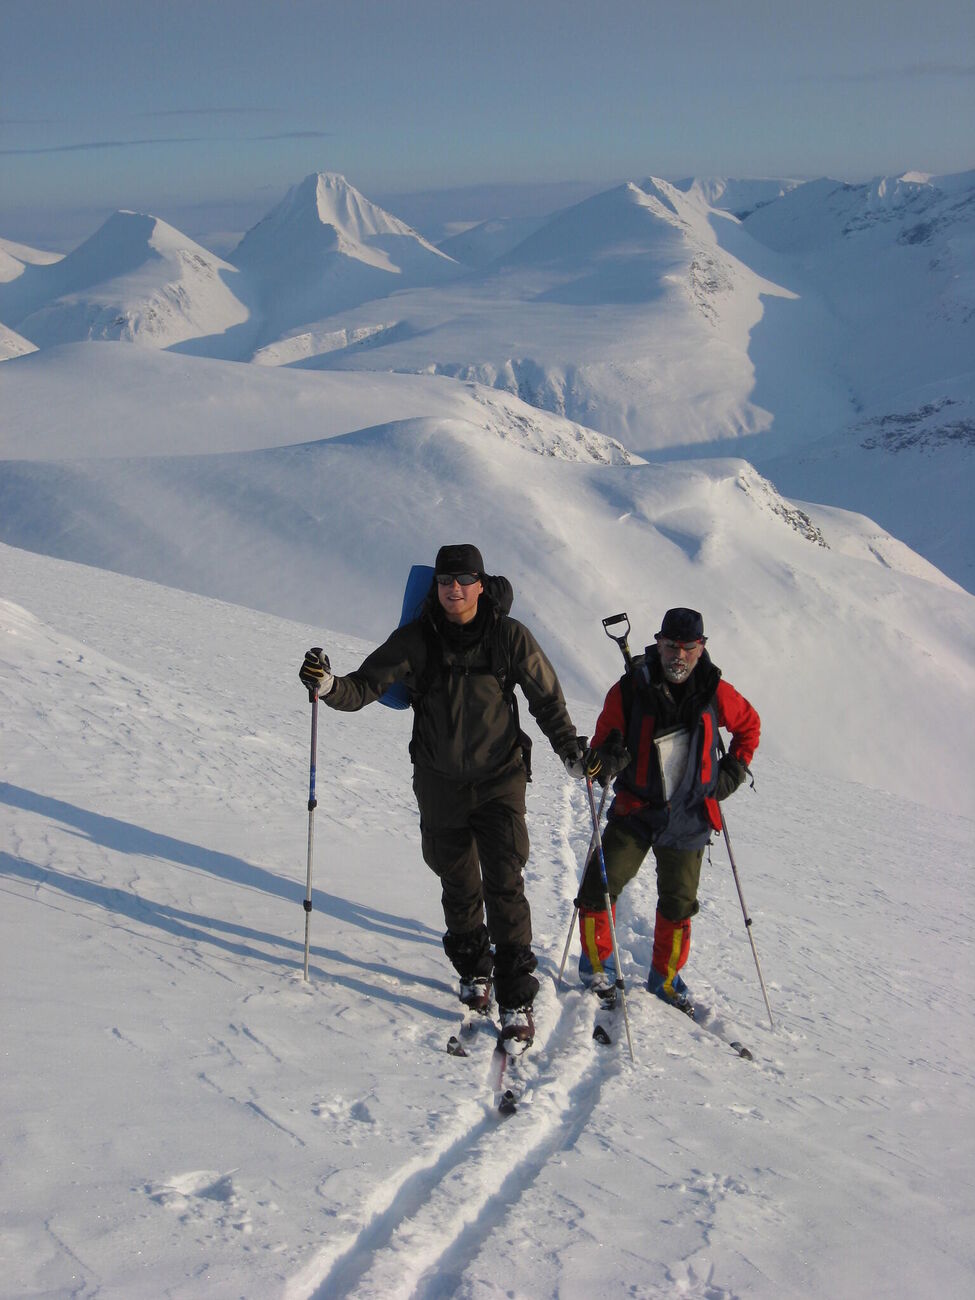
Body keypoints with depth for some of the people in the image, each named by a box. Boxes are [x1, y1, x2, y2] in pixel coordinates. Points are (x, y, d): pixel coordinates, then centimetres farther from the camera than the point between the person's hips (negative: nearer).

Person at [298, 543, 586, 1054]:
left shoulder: (509, 637, -10)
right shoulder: (416, 639, -9)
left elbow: (546, 696, 4)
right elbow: (364, 687, -10)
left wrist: (570, 749, 0)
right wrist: (328, 686, -30)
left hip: (499, 781, -2)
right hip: (440, 783, 2)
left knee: (504, 886, -10)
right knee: (458, 886, 15)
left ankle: (516, 1001, -4)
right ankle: (474, 970, 38)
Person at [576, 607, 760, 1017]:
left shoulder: (714, 692, -5)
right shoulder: (630, 690, -12)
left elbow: (749, 725, 14)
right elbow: (605, 741, -7)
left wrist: (732, 771, 6)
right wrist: (608, 756, -30)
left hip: (689, 817, 2)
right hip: (636, 811, -2)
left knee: (678, 903, 11)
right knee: (600, 887, -10)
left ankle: (666, 977, 32)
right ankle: (596, 964, 14)